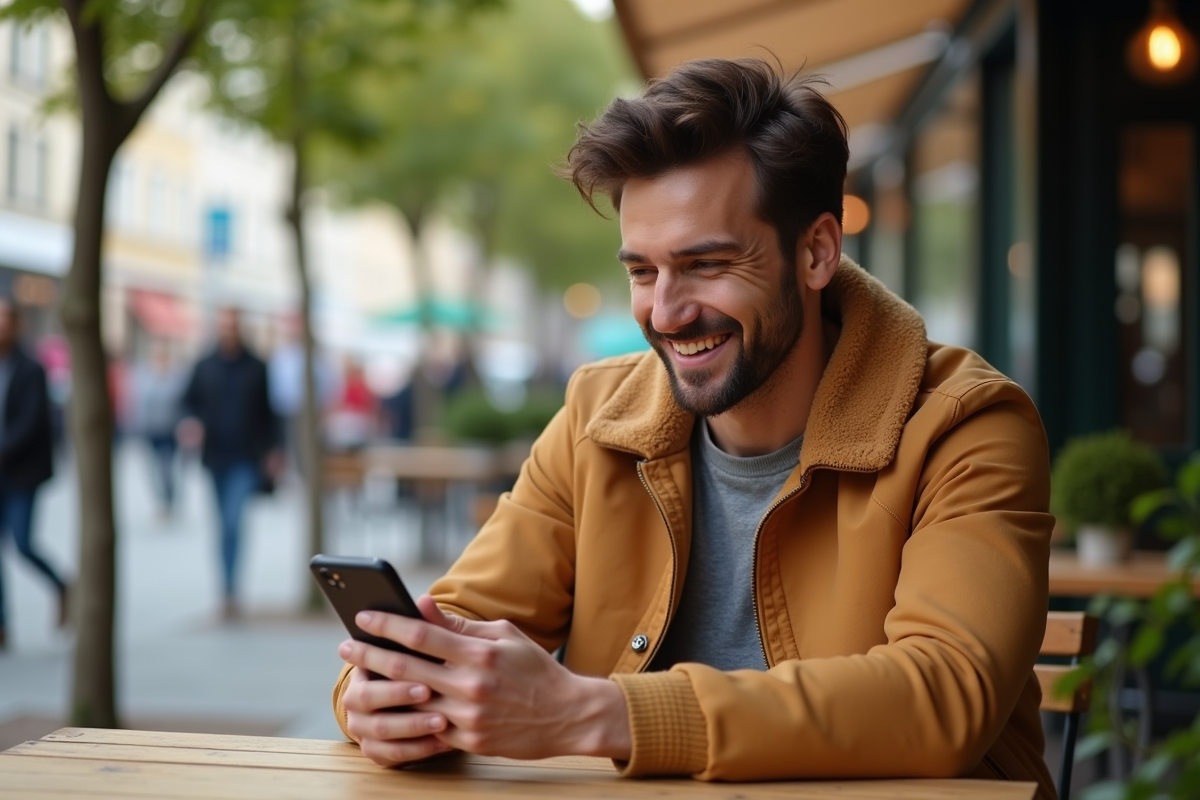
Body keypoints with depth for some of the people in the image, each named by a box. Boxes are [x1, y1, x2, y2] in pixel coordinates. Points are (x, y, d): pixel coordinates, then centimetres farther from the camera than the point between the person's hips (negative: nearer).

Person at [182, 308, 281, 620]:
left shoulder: (256, 368, 4)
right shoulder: (205, 367, 8)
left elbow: (268, 410, 8)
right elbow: (190, 401, 12)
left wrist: (272, 450, 4)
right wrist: (193, 421, -10)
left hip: (246, 457, -3)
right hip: (216, 456, 3)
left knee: (234, 520, -17)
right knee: (226, 523, 10)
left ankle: (229, 591, -18)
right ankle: (229, 591, 22)